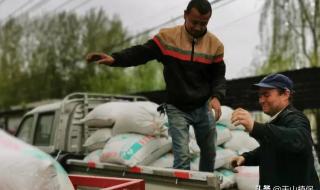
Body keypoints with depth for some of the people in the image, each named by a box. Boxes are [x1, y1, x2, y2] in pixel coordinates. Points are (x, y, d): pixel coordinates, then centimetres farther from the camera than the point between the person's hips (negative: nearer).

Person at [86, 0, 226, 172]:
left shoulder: (215, 44, -6)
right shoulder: (167, 37, -13)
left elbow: (219, 76, -1)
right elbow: (140, 53, -16)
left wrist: (216, 97, -20)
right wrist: (114, 59, -32)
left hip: (203, 107, 3)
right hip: (177, 108, -3)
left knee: (209, 153, 19)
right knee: (182, 156, -8)